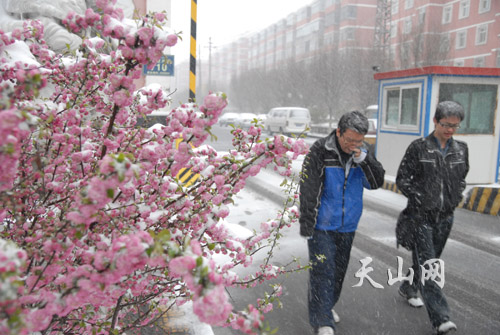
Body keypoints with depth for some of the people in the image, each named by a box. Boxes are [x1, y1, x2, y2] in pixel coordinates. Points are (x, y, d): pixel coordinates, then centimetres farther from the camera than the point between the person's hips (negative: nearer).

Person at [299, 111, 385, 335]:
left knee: (339, 269, 18)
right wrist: (306, 224, -14)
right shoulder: (320, 151, -16)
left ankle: (328, 306, 39)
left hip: (347, 225, 5)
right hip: (322, 225, -5)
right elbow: (307, 189, -15)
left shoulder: (363, 152, -1)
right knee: (322, 270, -5)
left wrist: (363, 159, -22)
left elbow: (377, 182, -6)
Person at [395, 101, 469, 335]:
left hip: (445, 216, 5)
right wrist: (420, 198, -13)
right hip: (421, 216, -5)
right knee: (426, 264, -8)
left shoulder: (461, 149, 4)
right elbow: (402, 179, -5)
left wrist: (456, 199, 7)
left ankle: (408, 289, 42)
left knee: (429, 259, 17)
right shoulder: (419, 148, -9)